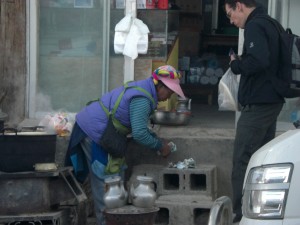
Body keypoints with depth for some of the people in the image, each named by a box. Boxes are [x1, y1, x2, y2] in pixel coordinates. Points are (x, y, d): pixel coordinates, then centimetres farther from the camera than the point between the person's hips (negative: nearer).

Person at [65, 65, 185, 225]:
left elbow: (139, 126, 21)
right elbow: (139, 134, -26)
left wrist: (157, 140, 11)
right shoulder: (142, 99, -21)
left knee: (116, 175, 14)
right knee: (105, 181, -5)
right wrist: (160, 146, -11)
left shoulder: (142, 88, 11)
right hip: (95, 132, -11)